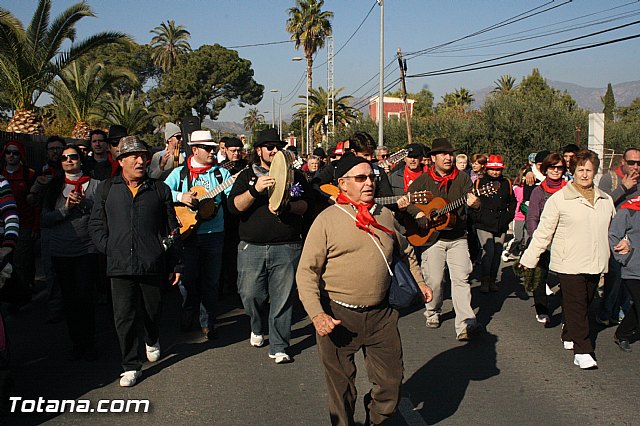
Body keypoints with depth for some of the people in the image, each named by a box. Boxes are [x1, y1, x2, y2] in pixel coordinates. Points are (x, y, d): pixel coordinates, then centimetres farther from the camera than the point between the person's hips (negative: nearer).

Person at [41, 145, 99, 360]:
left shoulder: (94, 185, 3)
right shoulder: (54, 187, 10)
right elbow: (45, 219, 3)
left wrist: (84, 204, -16)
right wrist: (65, 209, -11)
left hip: (87, 250, -3)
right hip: (60, 252, 3)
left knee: (84, 298, -5)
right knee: (69, 300, 8)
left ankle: (89, 344, 10)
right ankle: (76, 344, 20)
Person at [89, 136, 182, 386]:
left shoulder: (159, 189, 7)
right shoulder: (107, 189, 7)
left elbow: (172, 229, 8)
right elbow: (96, 224, 11)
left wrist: (175, 265, 6)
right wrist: (109, 249, -3)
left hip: (153, 264, 1)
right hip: (120, 266, 0)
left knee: (151, 312, 14)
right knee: (124, 317, -1)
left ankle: (152, 341, 46)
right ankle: (131, 366, 14)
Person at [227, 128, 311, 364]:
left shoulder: (294, 175, 12)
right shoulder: (247, 176, 9)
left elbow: (305, 204, 3)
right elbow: (234, 206, -4)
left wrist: (287, 206, -17)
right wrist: (255, 190, -19)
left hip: (287, 247, 0)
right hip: (252, 247, 0)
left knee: (282, 299, -1)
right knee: (250, 294, 1)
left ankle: (279, 347, 11)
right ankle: (257, 327, 33)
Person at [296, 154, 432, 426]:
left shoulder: (385, 215, 8)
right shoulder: (327, 220, -7)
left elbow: (406, 253, 25)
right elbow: (307, 272, -10)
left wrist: (419, 282, 19)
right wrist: (317, 314, -19)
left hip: (381, 314, 4)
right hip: (338, 316, -4)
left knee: (391, 385, 9)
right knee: (342, 390, 10)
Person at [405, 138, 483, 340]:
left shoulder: (462, 178, 4)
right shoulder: (423, 180, 2)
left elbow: (472, 197, -9)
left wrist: (474, 202, -33)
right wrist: (420, 214, -13)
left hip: (458, 237, 1)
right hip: (432, 238, 0)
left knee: (461, 278, -9)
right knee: (434, 280, 2)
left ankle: (465, 325, -13)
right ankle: (433, 313, 28)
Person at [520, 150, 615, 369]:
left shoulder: (606, 200, 11)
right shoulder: (559, 199, -5)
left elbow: (612, 230, 22)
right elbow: (543, 232, -4)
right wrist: (529, 258, -5)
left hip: (595, 265, 5)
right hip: (569, 264, -5)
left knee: (584, 304, 13)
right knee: (576, 306, -6)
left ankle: (569, 336, 32)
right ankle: (582, 351, -3)